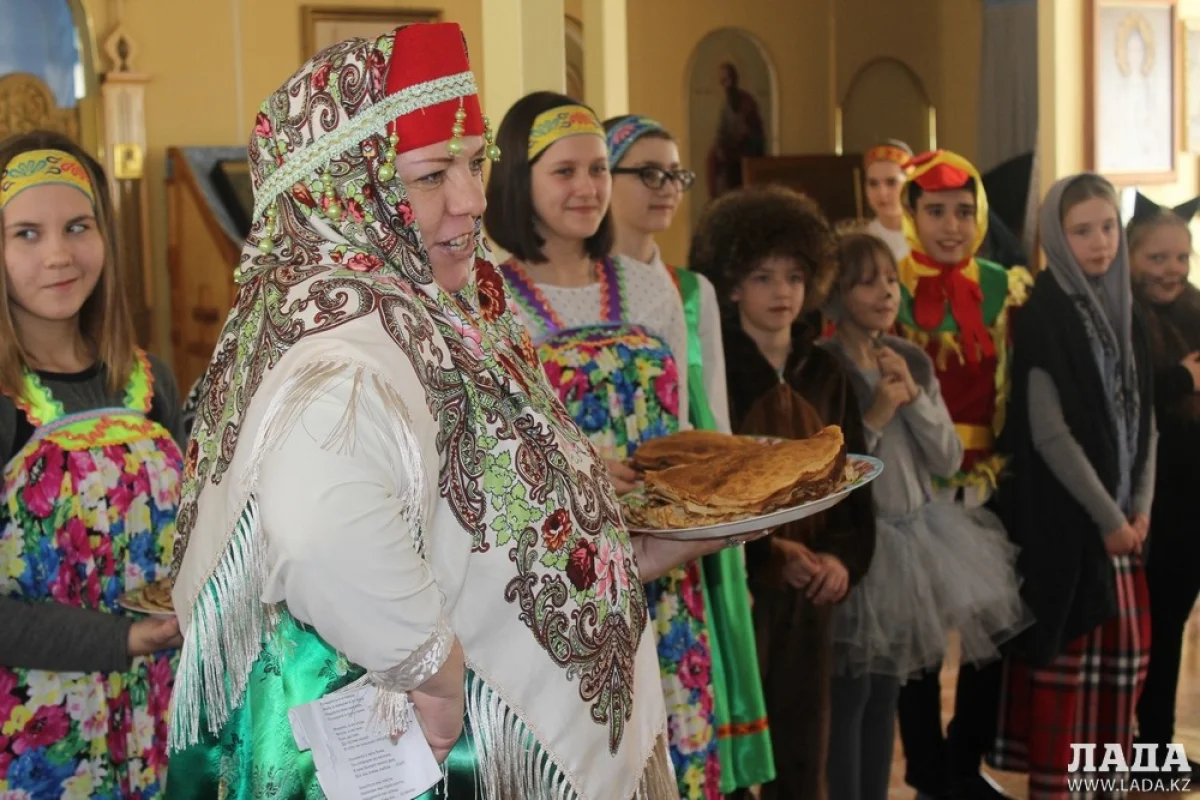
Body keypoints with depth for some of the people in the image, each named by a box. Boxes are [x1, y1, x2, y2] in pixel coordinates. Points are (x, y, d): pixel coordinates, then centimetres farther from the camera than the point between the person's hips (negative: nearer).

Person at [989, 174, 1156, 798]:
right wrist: (1107, 517, -13)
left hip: (1121, 515, 7)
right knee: (1068, 659, -2)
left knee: (1125, 651, 11)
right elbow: (1049, 432, -16)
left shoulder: (1124, 310, 10)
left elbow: (1143, 417, 12)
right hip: (1064, 516, -7)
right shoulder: (1043, 317, -12)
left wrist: (1141, 507, 1)